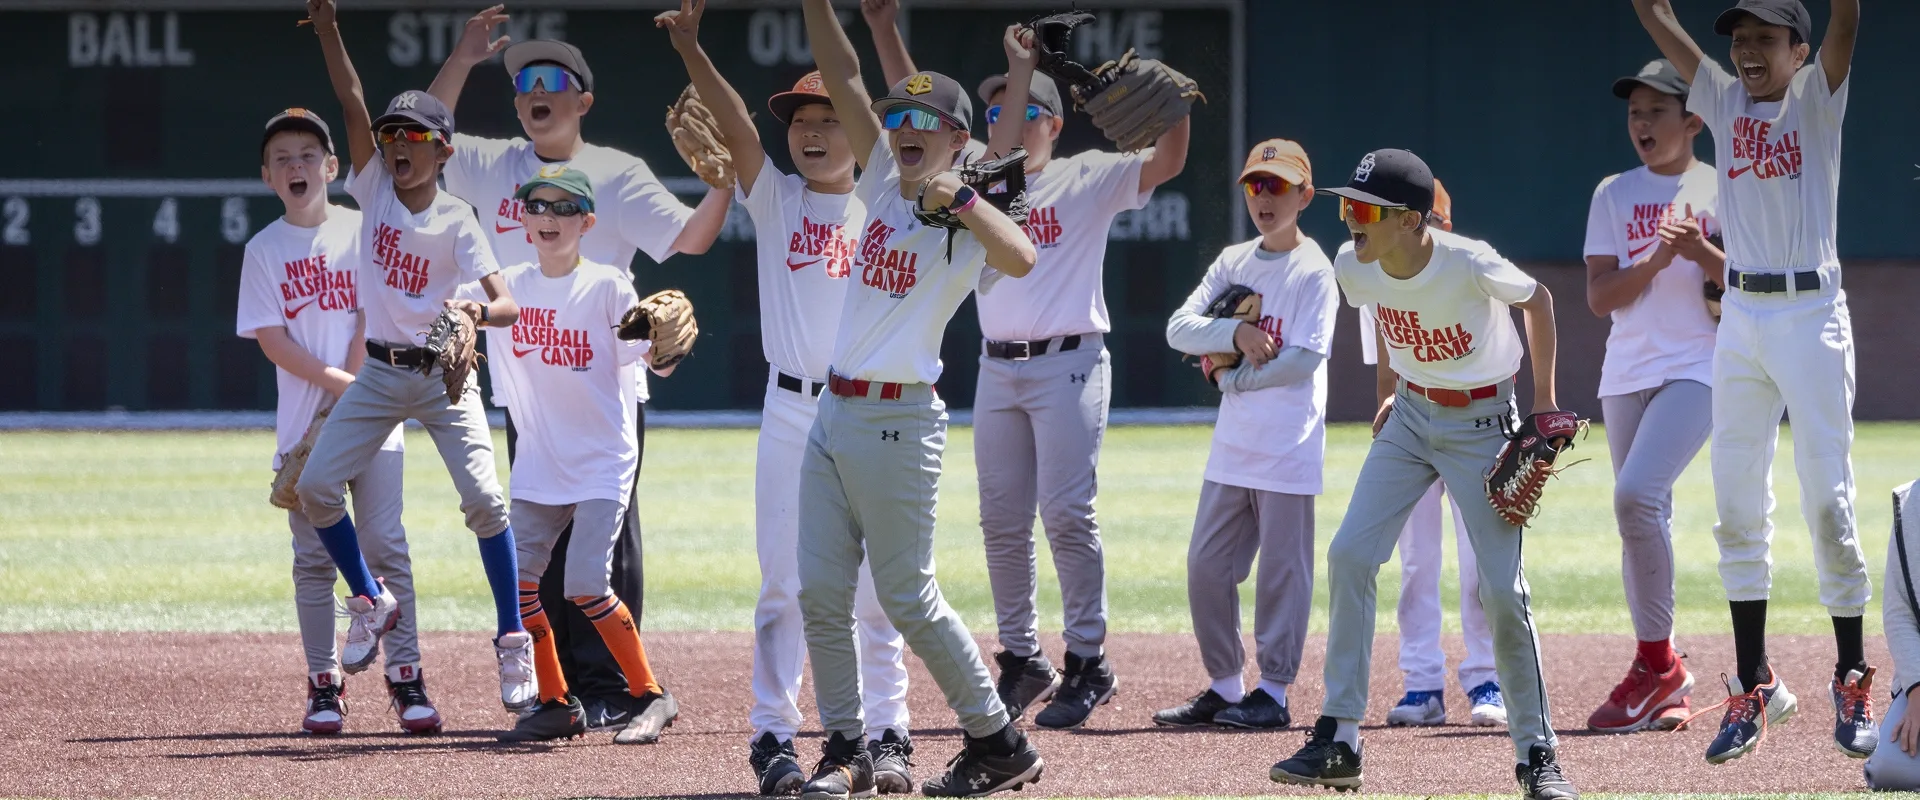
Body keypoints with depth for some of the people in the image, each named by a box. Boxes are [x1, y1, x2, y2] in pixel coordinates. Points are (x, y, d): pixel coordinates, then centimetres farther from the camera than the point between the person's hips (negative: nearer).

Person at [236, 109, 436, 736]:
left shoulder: (361, 231, 5)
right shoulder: (264, 250, 5)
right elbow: (270, 339, -2)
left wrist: (351, 386, -12)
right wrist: (336, 382, -13)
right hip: (303, 423, 1)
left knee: (386, 545, -5)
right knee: (314, 557, 1)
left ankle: (405, 678, -2)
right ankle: (324, 685, 5)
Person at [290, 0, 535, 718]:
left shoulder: (456, 222, -11)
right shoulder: (375, 188, -2)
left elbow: (508, 303, -20)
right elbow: (351, 99, -11)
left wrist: (478, 313, -43)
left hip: (443, 375, -4)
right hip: (380, 374, 4)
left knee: (484, 499, -15)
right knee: (315, 486, -5)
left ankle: (513, 640, -6)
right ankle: (370, 603, 15)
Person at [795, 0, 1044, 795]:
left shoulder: (966, 221, -9)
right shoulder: (885, 187, 10)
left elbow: (1021, 258, -31)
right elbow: (843, 81, 6)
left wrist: (956, 194, -31)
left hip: (899, 422, -7)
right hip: (834, 410, 7)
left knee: (908, 598, -3)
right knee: (820, 592, 3)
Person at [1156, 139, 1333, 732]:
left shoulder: (1314, 271, -6)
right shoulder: (1233, 263, 11)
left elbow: (1305, 359, -15)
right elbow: (1179, 328, 2)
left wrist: (1231, 377, -9)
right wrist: (1234, 332, -15)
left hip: (1289, 447, -6)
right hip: (1233, 442, 7)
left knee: (1282, 567, -2)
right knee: (1206, 565, 7)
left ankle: (1273, 693, 4)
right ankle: (1224, 687, 16)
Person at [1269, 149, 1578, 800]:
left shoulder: (1470, 265, -27)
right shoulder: (1354, 266, -13)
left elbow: (1538, 300, -8)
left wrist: (1544, 402, -7)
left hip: (1482, 423, -5)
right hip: (1410, 417, 5)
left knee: (1501, 588, -10)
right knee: (1349, 555, -9)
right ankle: (1339, 741, -4)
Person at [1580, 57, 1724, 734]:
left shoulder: (1724, 191, 2)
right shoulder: (1614, 195, 10)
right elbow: (1599, 297, 1)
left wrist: (1701, 252, -18)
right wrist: (1657, 257, -14)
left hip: (1699, 367, -5)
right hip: (1627, 372, 5)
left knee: (1637, 494, -23)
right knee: (1643, 521, 4)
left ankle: (1657, 660, -13)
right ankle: (1663, 684, 11)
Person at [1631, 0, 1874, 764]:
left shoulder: (1816, 98, 1)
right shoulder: (1724, 99, 11)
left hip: (1811, 315, -5)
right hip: (1739, 319, 5)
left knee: (1828, 501, -5)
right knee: (1737, 508, 3)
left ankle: (1852, 684, 4)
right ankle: (1753, 686, 8)